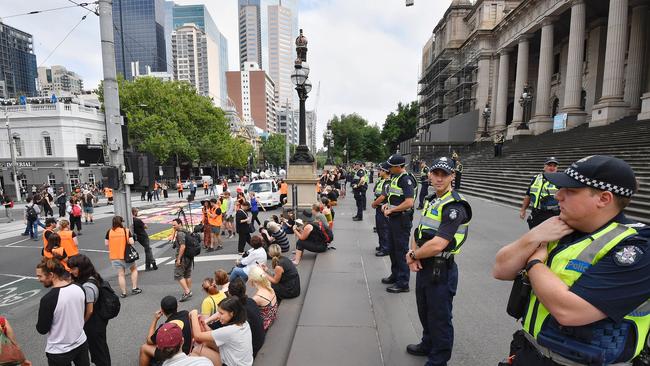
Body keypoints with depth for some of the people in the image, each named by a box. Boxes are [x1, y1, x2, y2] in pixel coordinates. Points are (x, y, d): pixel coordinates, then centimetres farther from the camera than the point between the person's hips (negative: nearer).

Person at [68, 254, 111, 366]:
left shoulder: (87, 286, -29)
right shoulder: (94, 278, -3)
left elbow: (89, 311, -22)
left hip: (93, 323, -8)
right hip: (99, 319, 8)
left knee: (97, 348, 13)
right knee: (101, 346, 24)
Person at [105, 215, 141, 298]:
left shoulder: (109, 232, -2)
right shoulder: (126, 231, -10)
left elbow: (106, 243, 1)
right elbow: (131, 242, -16)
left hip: (115, 257, 3)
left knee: (121, 274, 9)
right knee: (134, 269, 17)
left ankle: (123, 293, 12)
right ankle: (134, 288, 16)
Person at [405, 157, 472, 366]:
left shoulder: (454, 207, -22)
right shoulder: (431, 200, 6)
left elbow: (437, 245, -30)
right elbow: (419, 231, 10)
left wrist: (412, 255, -14)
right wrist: (413, 253, -8)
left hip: (441, 270, -9)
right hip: (424, 266, 9)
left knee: (439, 318, 11)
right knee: (424, 312, 26)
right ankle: (428, 345, 50)